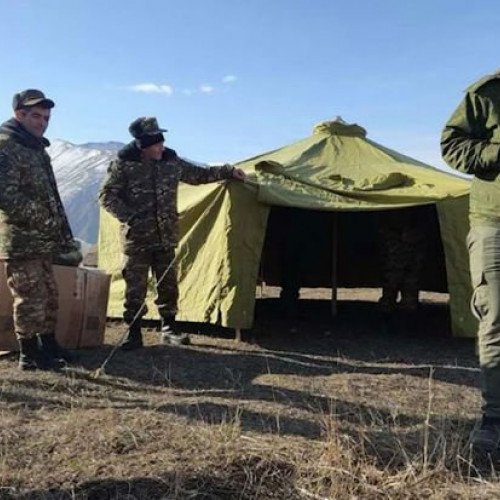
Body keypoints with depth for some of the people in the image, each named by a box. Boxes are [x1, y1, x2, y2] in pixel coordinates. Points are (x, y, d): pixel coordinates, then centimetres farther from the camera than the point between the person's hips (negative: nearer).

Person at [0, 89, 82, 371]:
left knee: (49, 295, 16)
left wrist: (66, 239, 20)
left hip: (41, 242, 9)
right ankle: (30, 355, 7)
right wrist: (42, 220, -19)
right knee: (30, 297, -4)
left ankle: (49, 345, 29)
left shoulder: (37, 149, 18)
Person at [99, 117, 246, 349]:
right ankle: (134, 332, 13)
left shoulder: (171, 161, 4)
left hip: (166, 238, 4)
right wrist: (129, 216, -14)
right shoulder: (124, 164, -9)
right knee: (135, 288, 1)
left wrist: (228, 171, 15)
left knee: (168, 286, 11)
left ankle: (169, 328, 25)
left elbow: (199, 174, 17)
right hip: (137, 239, -4)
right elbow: (107, 196, -5)